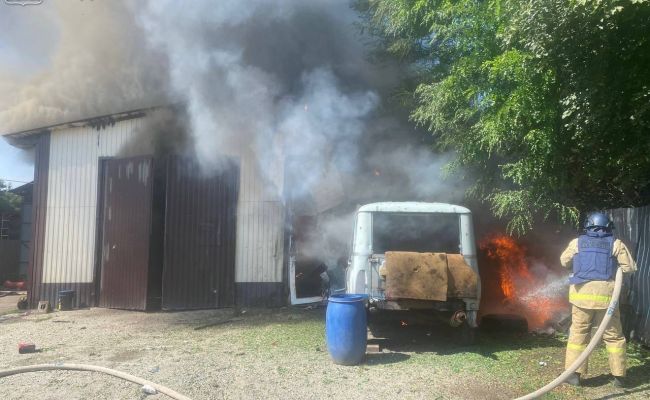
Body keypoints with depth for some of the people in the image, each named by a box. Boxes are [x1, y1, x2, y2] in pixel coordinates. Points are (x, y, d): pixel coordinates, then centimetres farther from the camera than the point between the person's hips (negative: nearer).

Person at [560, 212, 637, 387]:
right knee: (613, 335, 11)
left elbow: (564, 262, 18)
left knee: (578, 333, 7)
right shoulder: (616, 244, 3)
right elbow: (630, 267, 3)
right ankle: (619, 376, 15)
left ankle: (574, 374, 6)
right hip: (606, 294, -1)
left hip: (582, 293, 1)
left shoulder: (577, 243, 6)